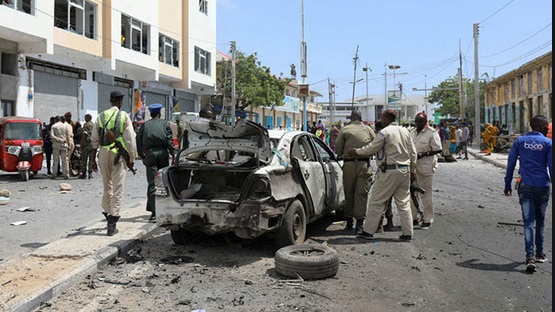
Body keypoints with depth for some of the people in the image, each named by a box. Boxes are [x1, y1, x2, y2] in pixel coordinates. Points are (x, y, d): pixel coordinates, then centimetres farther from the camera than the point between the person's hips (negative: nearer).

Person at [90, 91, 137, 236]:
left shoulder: (100, 116, 8)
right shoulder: (124, 116, -3)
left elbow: (94, 140, 8)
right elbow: (130, 139, -6)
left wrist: (92, 159, 13)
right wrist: (132, 159, 1)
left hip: (103, 153, 4)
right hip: (118, 154, -4)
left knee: (106, 186, 19)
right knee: (117, 188, -1)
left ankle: (107, 214, 28)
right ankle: (112, 223, -4)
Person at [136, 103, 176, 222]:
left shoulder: (145, 125, 13)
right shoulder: (165, 123, 8)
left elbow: (138, 141, 9)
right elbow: (170, 140, -1)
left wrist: (142, 156, 17)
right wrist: (173, 155, -1)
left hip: (150, 154, 0)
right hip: (163, 153, 0)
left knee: (152, 184, -3)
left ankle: (154, 212, -11)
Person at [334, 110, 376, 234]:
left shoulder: (344, 130, 0)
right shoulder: (368, 130, 5)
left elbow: (338, 150, 0)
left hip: (349, 165, 0)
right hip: (364, 165, 0)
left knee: (349, 193, 12)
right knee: (361, 194, 1)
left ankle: (349, 221, 20)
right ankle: (359, 223, -4)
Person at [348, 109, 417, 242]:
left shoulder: (384, 132, -12)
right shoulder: (405, 131, 10)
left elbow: (371, 148, -6)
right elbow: (413, 153, 13)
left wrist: (356, 152, 9)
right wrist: (412, 170, 21)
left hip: (389, 171, -7)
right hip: (404, 171, 7)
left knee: (376, 201, 1)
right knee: (403, 203, 11)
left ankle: (368, 231, 4)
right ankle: (407, 233, 12)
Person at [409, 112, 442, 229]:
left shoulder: (432, 133, -7)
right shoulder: (412, 132, 14)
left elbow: (438, 149, -10)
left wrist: (423, 154, -18)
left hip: (425, 168, -7)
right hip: (412, 167, 7)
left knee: (425, 195, 0)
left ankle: (427, 220, 9)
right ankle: (413, 218, 21)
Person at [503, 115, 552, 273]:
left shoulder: (520, 141, 3)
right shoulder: (547, 143, -2)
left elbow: (510, 164, 3)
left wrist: (507, 185, 10)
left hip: (525, 186, 0)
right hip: (542, 186, 0)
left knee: (528, 221, -2)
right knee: (540, 220, 17)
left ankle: (530, 257, -14)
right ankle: (540, 253, 27)